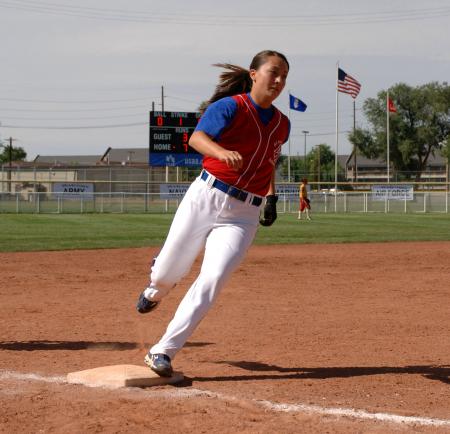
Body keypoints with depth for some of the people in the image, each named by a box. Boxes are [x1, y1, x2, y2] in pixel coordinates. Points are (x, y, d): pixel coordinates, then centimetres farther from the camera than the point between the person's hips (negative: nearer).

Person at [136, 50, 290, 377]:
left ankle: (162, 352, -11)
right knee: (166, 275, 7)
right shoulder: (230, 107, -7)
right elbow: (196, 138, -23)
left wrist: (271, 197, 11)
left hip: (243, 216, 3)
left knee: (213, 280, -16)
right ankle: (156, 291, 48)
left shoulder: (282, 124, 11)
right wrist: (223, 152, -43)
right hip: (205, 199, -3)